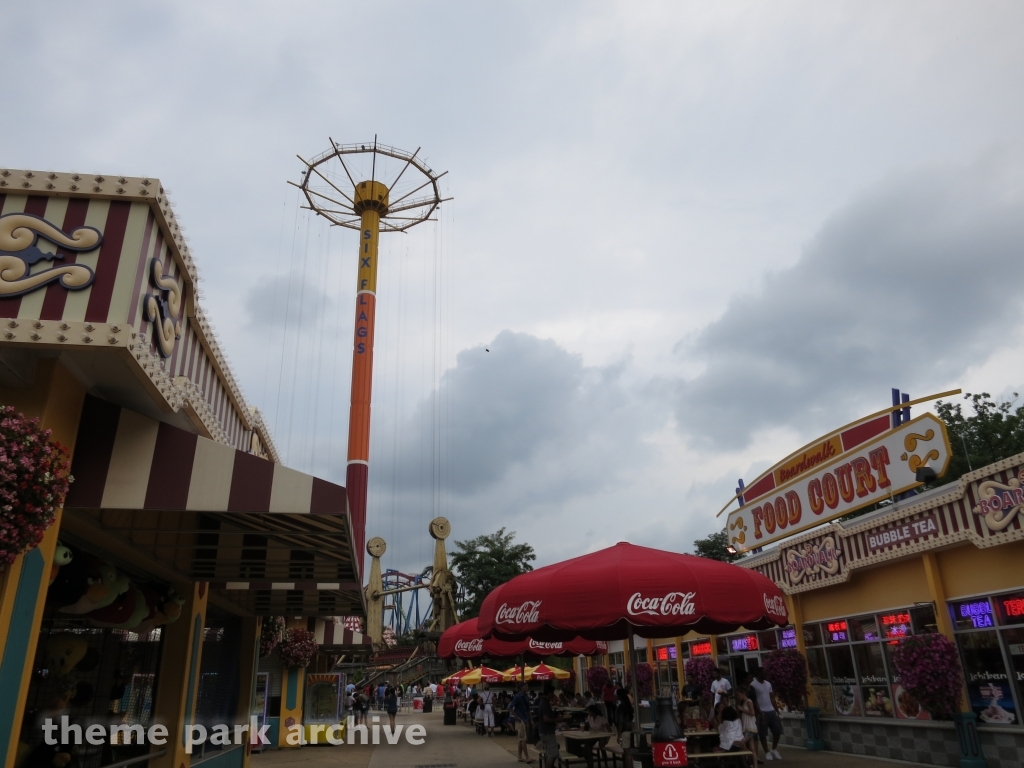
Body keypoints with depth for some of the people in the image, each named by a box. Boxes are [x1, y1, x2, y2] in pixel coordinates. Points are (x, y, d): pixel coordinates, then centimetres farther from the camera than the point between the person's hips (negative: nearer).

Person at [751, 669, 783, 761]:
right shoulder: (753, 685, -8)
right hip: (762, 712, -6)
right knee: (763, 734, -1)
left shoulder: (768, 684, 12)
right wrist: (760, 713, -16)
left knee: (777, 731, 8)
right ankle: (767, 752, 11)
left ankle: (774, 750, 25)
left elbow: (772, 698, 14)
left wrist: (777, 710, 9)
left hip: (771, 711, 6)